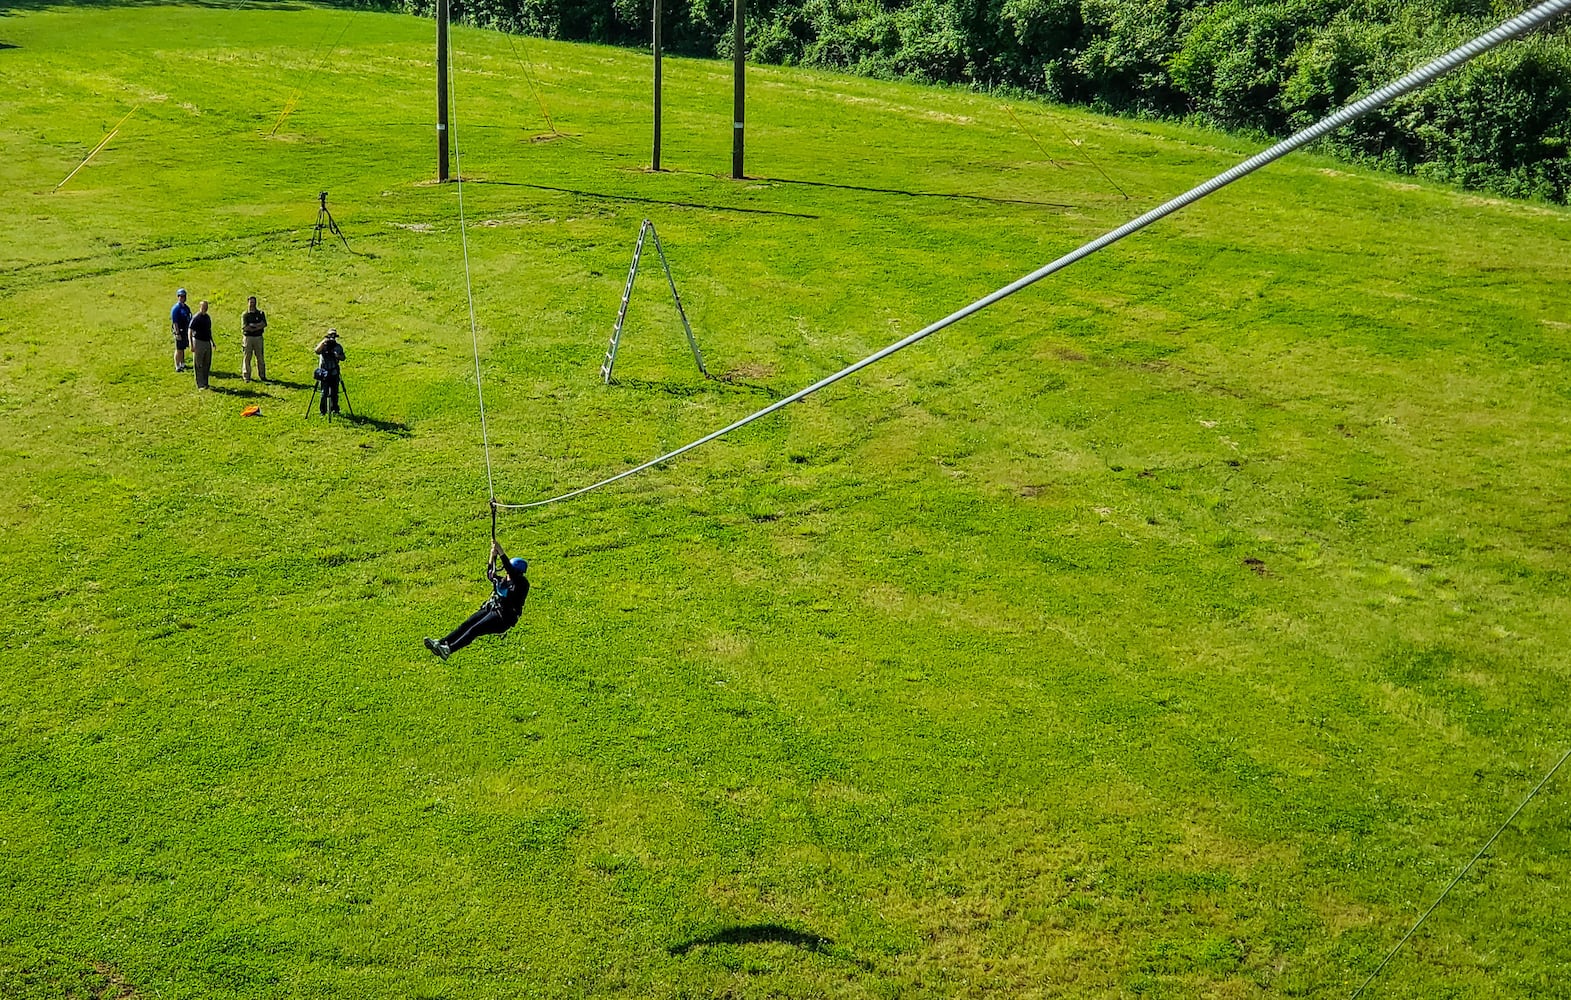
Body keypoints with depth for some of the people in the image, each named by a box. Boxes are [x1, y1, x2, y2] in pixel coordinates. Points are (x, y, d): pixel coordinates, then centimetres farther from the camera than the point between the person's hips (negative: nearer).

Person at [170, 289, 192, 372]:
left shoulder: (186, 307, 10)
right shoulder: (176, 308, -14)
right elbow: (175, 322, -17)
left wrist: (190, 331, 18)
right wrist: (177, 334, -21)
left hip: (186, 331, 7)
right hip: (179, 331, -7)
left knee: (183, 349, 17)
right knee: (179, 350, -2)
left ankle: (182, 364, 27)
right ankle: (177, 367, 4)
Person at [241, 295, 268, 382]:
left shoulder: (260, 313, 8)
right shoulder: (244, 314, 2)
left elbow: (264, 324, -7)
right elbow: (244, 327, -11)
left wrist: (252, 326, -14)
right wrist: (258, 326, -9)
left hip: (258, 337, 2)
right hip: (248, 338, -2)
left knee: (260, 357, 5)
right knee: (246, 357, 0)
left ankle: (262, 376, 12)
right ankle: (246, 376, 5)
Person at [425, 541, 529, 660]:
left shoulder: (522, 584, -5)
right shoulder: (502, 581, 20)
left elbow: (511, 572, -19)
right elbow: (490, 575, 8)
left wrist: (501, 553, -22)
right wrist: (493, 555, -3)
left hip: (503, 618, -8)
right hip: (490, 609, 8)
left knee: (475, 629, -26)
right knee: (466, 625, -14)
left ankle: (449, 649, -41)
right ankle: (442, 643, -27)